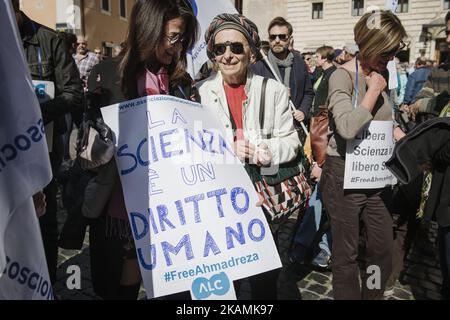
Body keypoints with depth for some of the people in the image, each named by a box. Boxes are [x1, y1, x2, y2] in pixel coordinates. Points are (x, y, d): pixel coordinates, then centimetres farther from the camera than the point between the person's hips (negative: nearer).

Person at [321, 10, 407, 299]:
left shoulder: (381, 75, 8)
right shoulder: (342, 76, -14)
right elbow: (347, 127, -30)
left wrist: (400, 136, 6)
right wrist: (374, 90, -18)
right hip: (345, 175, -7)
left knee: (383, 250, 16)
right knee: (346, 253, 9)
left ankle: (374, 295, 37)